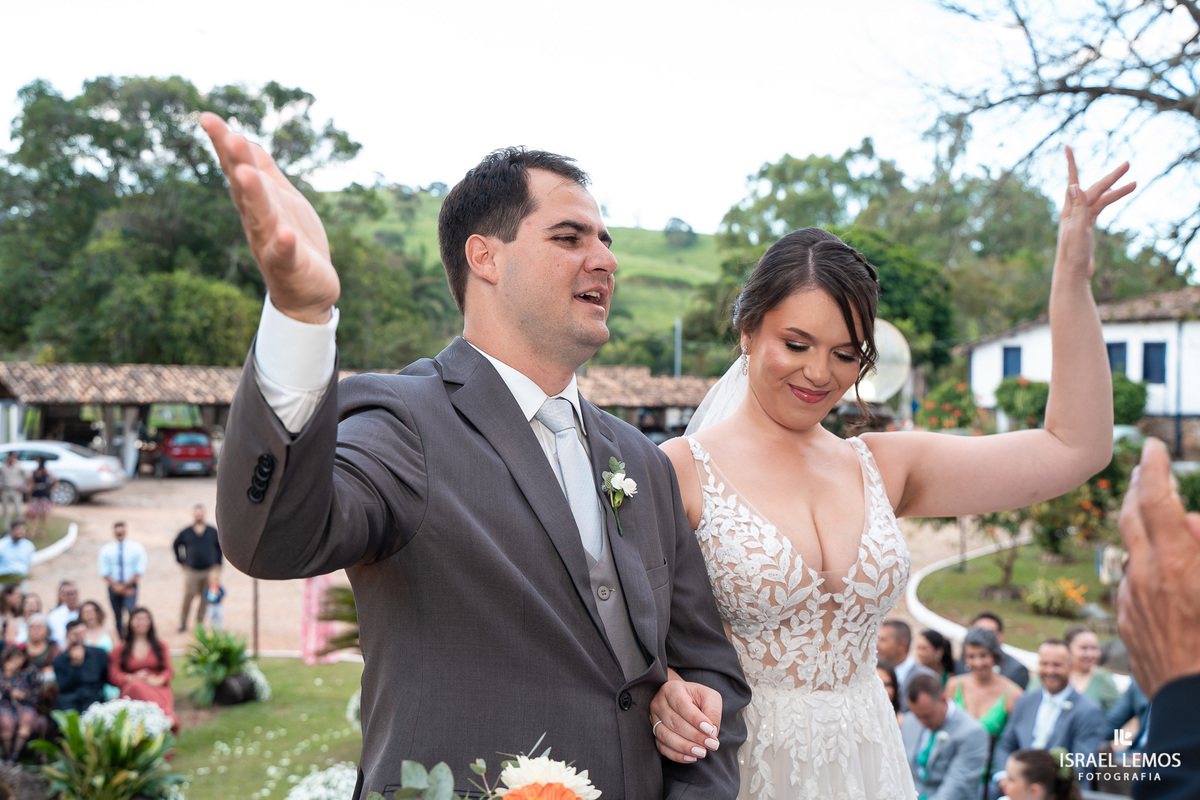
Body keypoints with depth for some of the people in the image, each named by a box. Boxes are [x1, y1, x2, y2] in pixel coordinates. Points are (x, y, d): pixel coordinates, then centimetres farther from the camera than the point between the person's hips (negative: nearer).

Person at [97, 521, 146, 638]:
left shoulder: (136, 548, -3)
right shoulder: (106, 549, 1)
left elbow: (139, 571, -6)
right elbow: (104, 572, -1)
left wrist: (125, 586, -11)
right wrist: (116, 586, -12)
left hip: (130, 586, -2)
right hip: (114, 587, 3)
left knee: (131, 609, -26)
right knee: (118, 617, 9)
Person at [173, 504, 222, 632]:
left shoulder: (212, 532, 5)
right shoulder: (186, 532, 3)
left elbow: (219, 547, 14)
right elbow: (176, 545, 17)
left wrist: (217, 564, 7)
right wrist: (181, 561, 11)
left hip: (209, 570, 1)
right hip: (191, 571, -1)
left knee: (205, 599, 3)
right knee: (188, 597, -6)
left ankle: (200, 622, 15)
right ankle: (183, 622, 7)